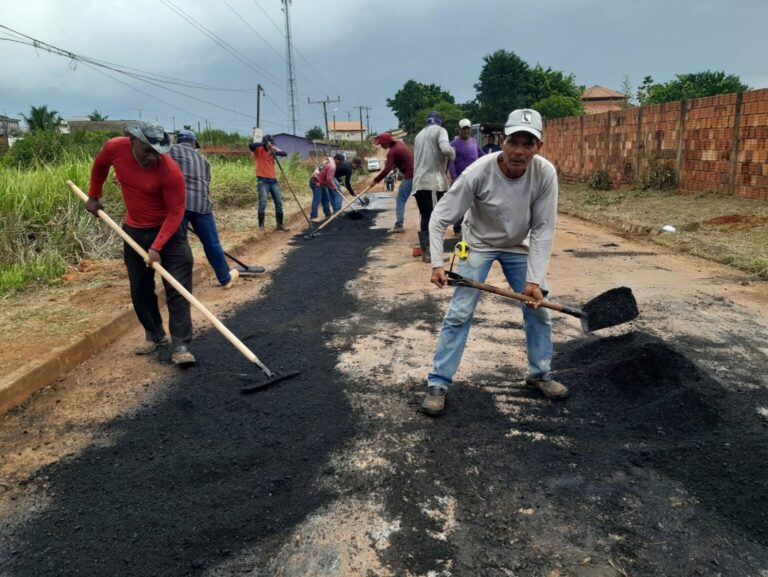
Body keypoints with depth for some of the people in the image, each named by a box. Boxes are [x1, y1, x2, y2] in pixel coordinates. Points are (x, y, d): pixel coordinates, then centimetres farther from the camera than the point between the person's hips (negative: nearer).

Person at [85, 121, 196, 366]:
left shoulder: (170, 170, -27)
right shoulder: (115, 147, -14)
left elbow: (176, 212, -22)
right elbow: (99, 166, 10)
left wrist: (157, 247, -27)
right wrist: (94, 196, 16)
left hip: (168, 230, -4)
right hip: (134, 231, 5)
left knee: (178, 289, -10)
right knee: (140, 289, 10)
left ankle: (180, 346, -8)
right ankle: (154, 336, 25)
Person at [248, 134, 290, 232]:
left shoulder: (273, 150, 10)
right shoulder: (258, 150, -1)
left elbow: (285, 153, -5)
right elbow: (250, 145, -23)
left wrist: (275, 152, -23)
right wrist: (264, 144, -29)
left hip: (273, 180, 5)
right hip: (262, 181, -5)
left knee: (279, 202, 6)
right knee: (263, 203, -12)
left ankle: (280, 224, 15)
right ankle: (261, 226, -4)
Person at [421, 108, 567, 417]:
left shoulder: (545, 173, -25)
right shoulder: (478, 173, -31)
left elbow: (542, 229, -19)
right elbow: (439, 218, -23)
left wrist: (535, 279, -24)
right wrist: (437, 264, -30)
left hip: (519, 246, 3)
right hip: (478, 244, -3)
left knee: (538, 308, 6)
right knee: (459, 313, -9)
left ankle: (540, 374, 28)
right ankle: (438, 384, 2)